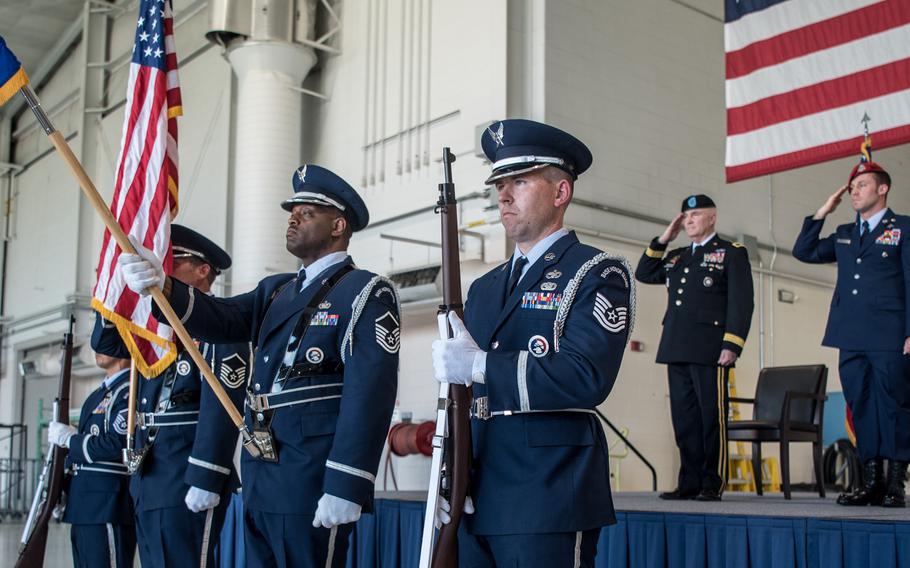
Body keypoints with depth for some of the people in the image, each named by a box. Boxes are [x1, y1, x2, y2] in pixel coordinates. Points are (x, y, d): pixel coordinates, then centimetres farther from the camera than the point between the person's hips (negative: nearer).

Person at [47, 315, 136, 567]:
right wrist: (64, 490, 17)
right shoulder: (100, 393, 19)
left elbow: (116, 445, -23)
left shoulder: (130, 391, -12)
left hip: (108, 510, -10)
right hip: (83, 510, 10)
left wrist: (68, 438, -11)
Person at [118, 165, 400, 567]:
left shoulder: (366, 293, -5)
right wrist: (163, 287, -15)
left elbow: (369, 394, -15)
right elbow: (223, 320, 4)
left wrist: (345, 488, -21)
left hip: (313, 482, -7)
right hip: (260, 482, 7)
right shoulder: (276, 289, 19)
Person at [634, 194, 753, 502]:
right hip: (676, 350, 6)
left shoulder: (732, 253, 3)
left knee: (712, 416, -3)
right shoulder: (676, 257, 22)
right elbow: (643, 274, 23)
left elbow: (742, 302, -5)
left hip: (709, 350, -6)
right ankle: (689, 482, 11)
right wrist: (663, 239, 15)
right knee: (684, 417, 6)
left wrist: (732, 345, -15)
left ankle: (713, 484, 2)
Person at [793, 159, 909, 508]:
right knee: (861, 407, 6)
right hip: (852, 337, 6)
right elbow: (804, 252, 18)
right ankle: (872, 482, 10)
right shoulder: (844, 234, 20)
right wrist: (822, 212, 12)